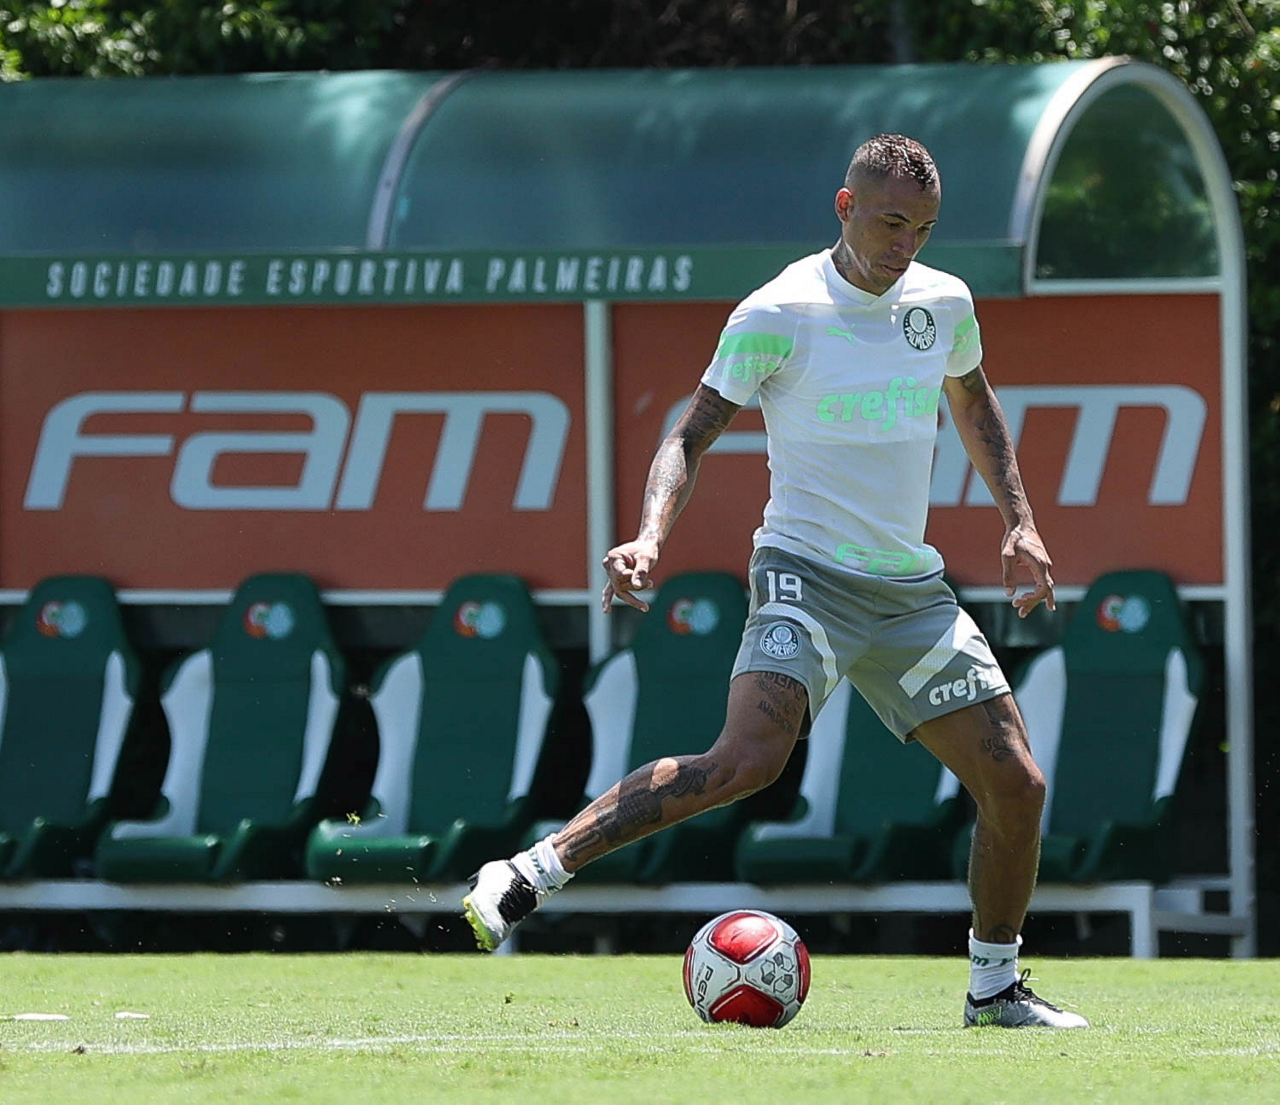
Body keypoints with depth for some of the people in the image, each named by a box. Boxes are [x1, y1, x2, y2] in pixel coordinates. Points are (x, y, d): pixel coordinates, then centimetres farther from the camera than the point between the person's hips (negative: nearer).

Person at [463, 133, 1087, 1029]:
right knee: (749, 759, -29)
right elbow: (693, 434, -7)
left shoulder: (944, 302, 7)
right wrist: (652, 536, -24)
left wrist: (1019, 520, 22)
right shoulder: (778, 314, -10)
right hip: (807, 576, -6)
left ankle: (996, 986, 22)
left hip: (912, 587, 6)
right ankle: (528, 877, -26)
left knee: (1016, 784, 2)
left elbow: (973, 403, 28)